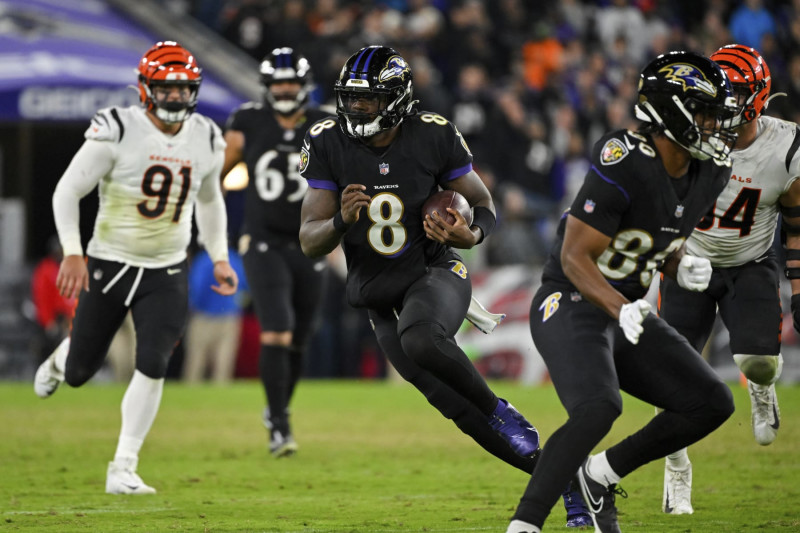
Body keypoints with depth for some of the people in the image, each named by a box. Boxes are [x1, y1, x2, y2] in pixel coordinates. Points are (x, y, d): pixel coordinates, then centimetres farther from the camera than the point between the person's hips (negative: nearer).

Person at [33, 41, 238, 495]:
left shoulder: (206, 140, 0)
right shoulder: (117, 132, -17)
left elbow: (210, 200, 19)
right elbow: (68, 191, -13)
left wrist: (220, 258, 11)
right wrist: (73, 253, -23)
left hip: (167, 274, 2)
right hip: (110, 265, -2)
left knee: (153, 367, -15)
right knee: (80, 373, 8)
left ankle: (123, 469, -5)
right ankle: (62, 357, 48)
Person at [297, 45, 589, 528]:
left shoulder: (433, 136, -12)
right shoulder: (328, 144, -8)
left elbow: (485, 207, 0)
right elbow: (310, 243, -8)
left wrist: (470, 234, -23)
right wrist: (341, 220, -30)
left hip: (435, 274, -3)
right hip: (379, 298, 3)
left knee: (420, 340, -38)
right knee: (459, 408, -5)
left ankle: (500, 410, -12)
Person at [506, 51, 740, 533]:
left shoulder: (708, 174, 3)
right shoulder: (624, 164, -23)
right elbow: (575, 257, -23)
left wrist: (681, 266, -4)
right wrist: (621, 309, -38)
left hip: (628, 309, 9)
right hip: (572, 305, -8)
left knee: (712, 404, 1)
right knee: (598, 408, -32)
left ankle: (601, 475, 14)